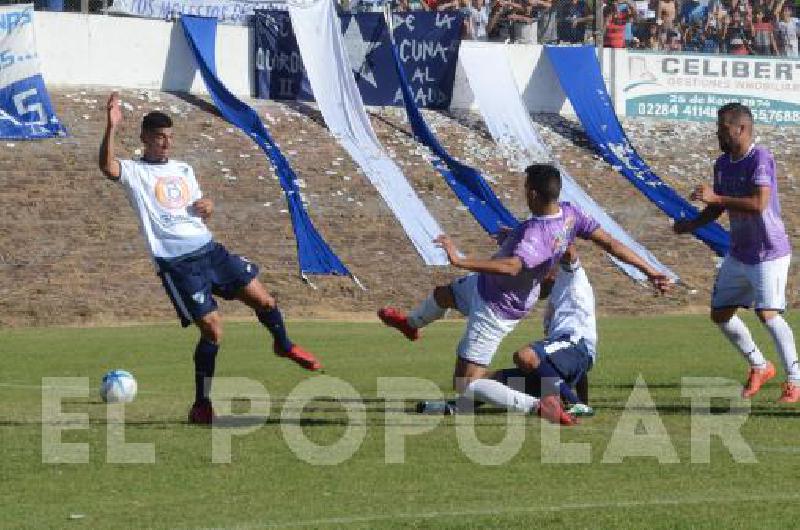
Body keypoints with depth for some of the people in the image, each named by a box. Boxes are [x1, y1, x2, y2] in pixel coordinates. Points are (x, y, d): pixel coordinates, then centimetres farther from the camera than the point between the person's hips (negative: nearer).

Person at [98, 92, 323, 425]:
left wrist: (207, 206, 3)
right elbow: (107, 167, -25)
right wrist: (111, 128, -39)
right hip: (176, 264, -6)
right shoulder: (134, 173, -3)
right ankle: (201, 407, 1)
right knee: (212, 329, -12)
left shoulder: (183, 169, 17)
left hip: (208, 249, 6)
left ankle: (284, 346, 36)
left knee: (262, 299, 4)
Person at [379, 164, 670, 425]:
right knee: (443, 294, 36)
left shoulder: (534, 235, -40)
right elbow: (610, 243, -11)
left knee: (467, 385, -5)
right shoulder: (569, 214, -16)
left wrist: (460, 261, -59)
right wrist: (649, 271, -4)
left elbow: (510, 267, -56)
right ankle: (411, 323, 70)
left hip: (495, 311, -10)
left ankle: (537, 406, -13)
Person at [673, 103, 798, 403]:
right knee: (720, 314, 10)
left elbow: (759, 204, -31)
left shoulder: (760, 159, -19)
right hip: (738, 253, 9)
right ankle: (759, 367, 27)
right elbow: (717, 207, 16)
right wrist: (693, 225, -1)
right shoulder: (723, 164, 6)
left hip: (768, 253, -9)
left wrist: (715, 198, -29)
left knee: (768, 315, -18)